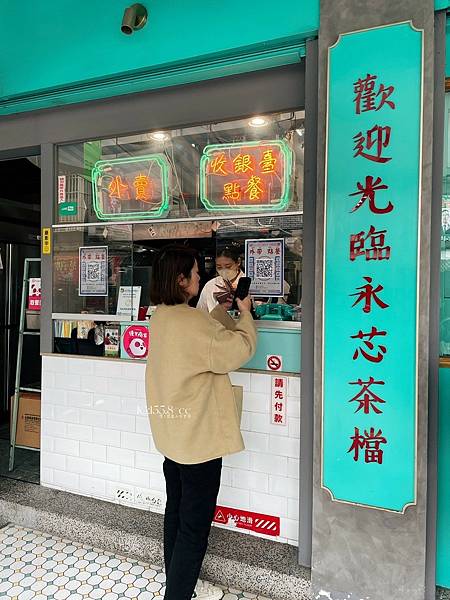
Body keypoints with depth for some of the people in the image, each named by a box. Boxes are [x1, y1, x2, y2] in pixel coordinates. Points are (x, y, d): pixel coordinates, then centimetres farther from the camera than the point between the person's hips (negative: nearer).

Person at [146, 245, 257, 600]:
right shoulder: (191, 321, -26)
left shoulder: (161, 317, 3)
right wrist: (245, 313, -6)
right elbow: (239, 349, -20)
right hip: (199, 436, -10)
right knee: (196, 523, 8)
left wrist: (224, 308, 9)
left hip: (172, 431, 10)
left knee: (177, 513, 24)